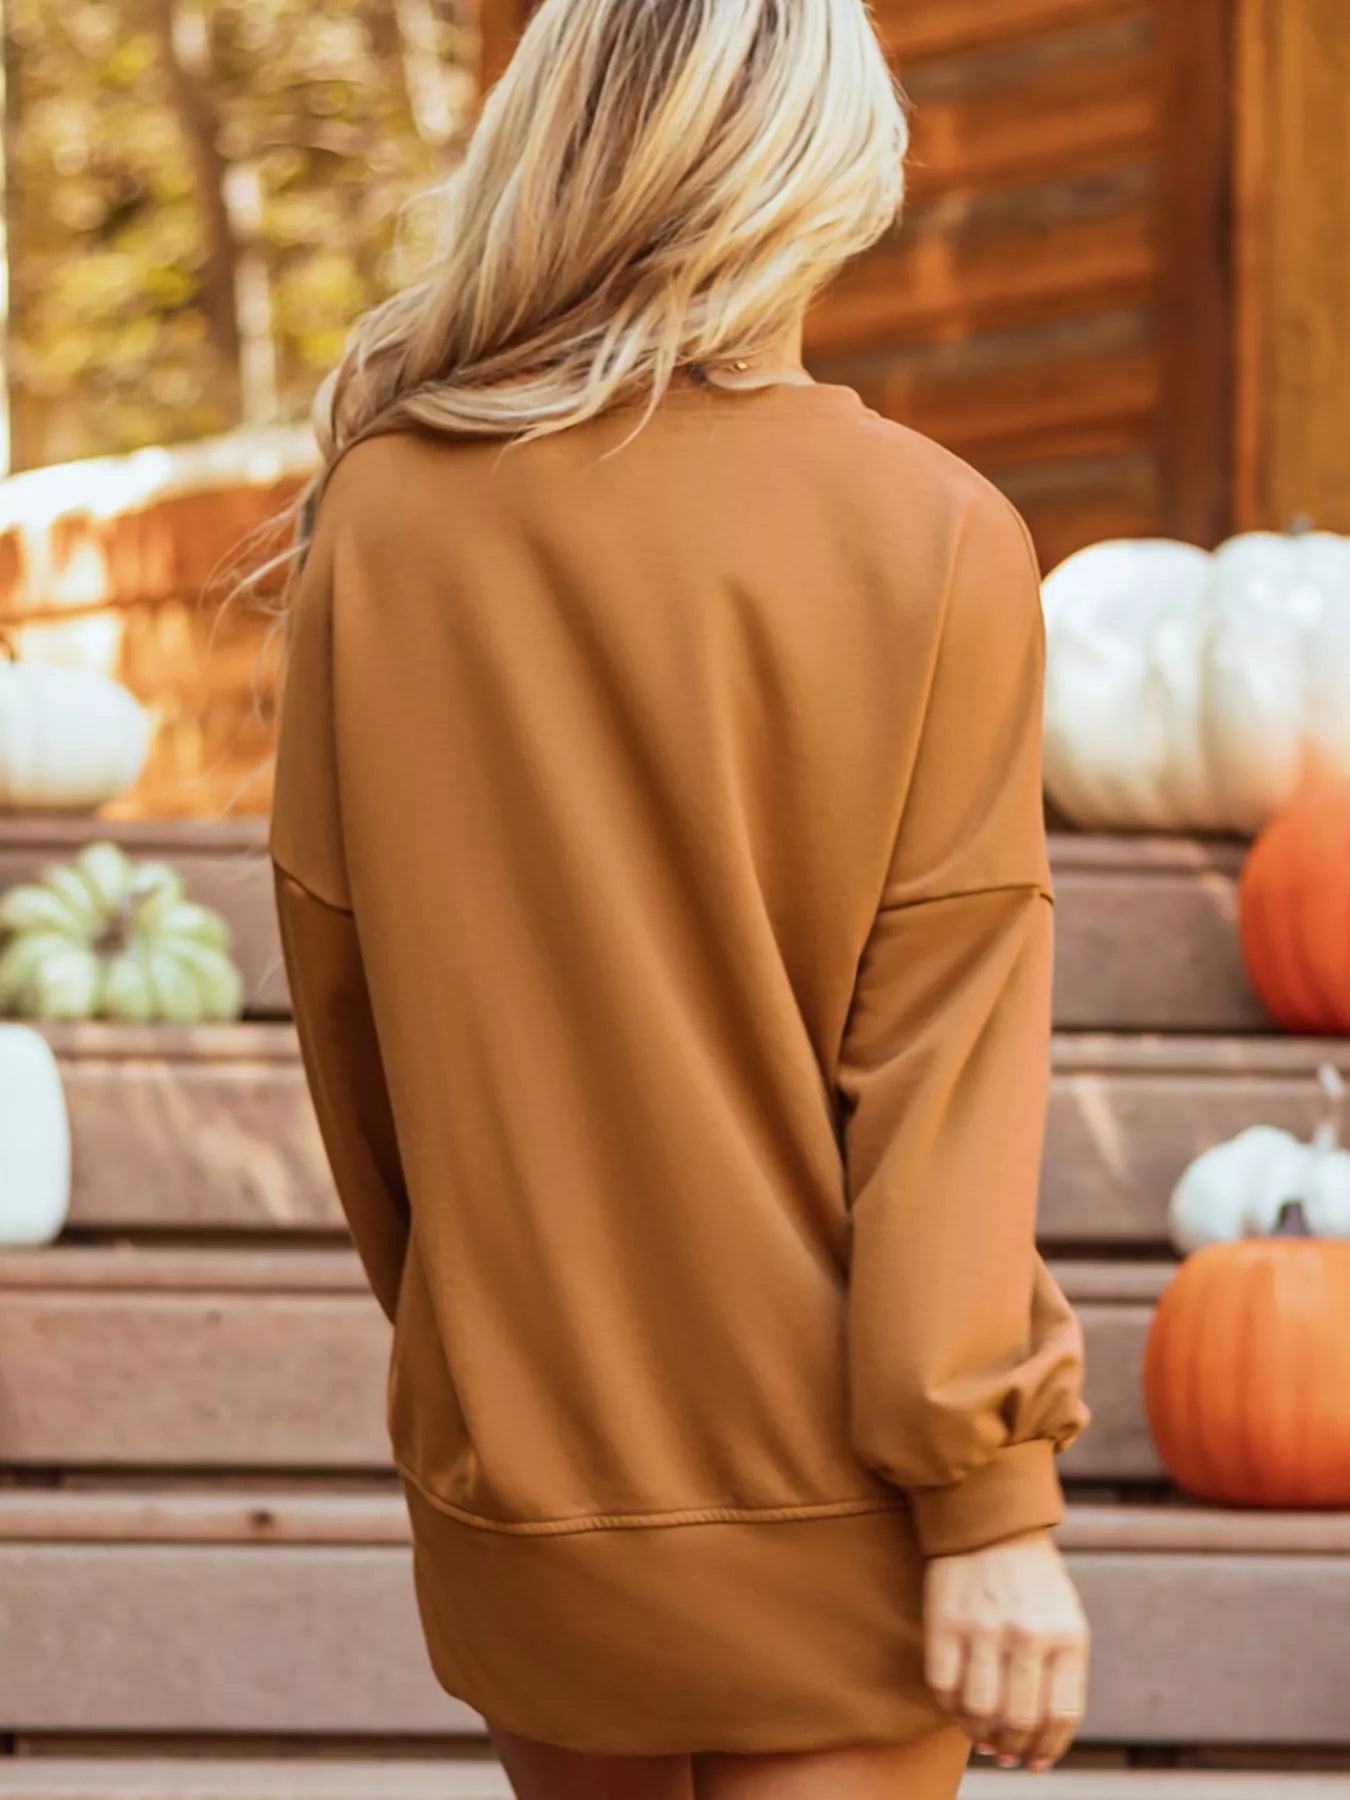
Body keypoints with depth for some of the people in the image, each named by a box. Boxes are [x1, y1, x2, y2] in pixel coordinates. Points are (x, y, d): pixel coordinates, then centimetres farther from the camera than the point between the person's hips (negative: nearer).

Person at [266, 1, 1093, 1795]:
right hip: (824, 1506, -3)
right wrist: (993, 1498, -10)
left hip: (518, 1481, 3)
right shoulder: (930, 539, -13)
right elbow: (944, 1043, -14)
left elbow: (341, 997, 3)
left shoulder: (379, 520, -5)